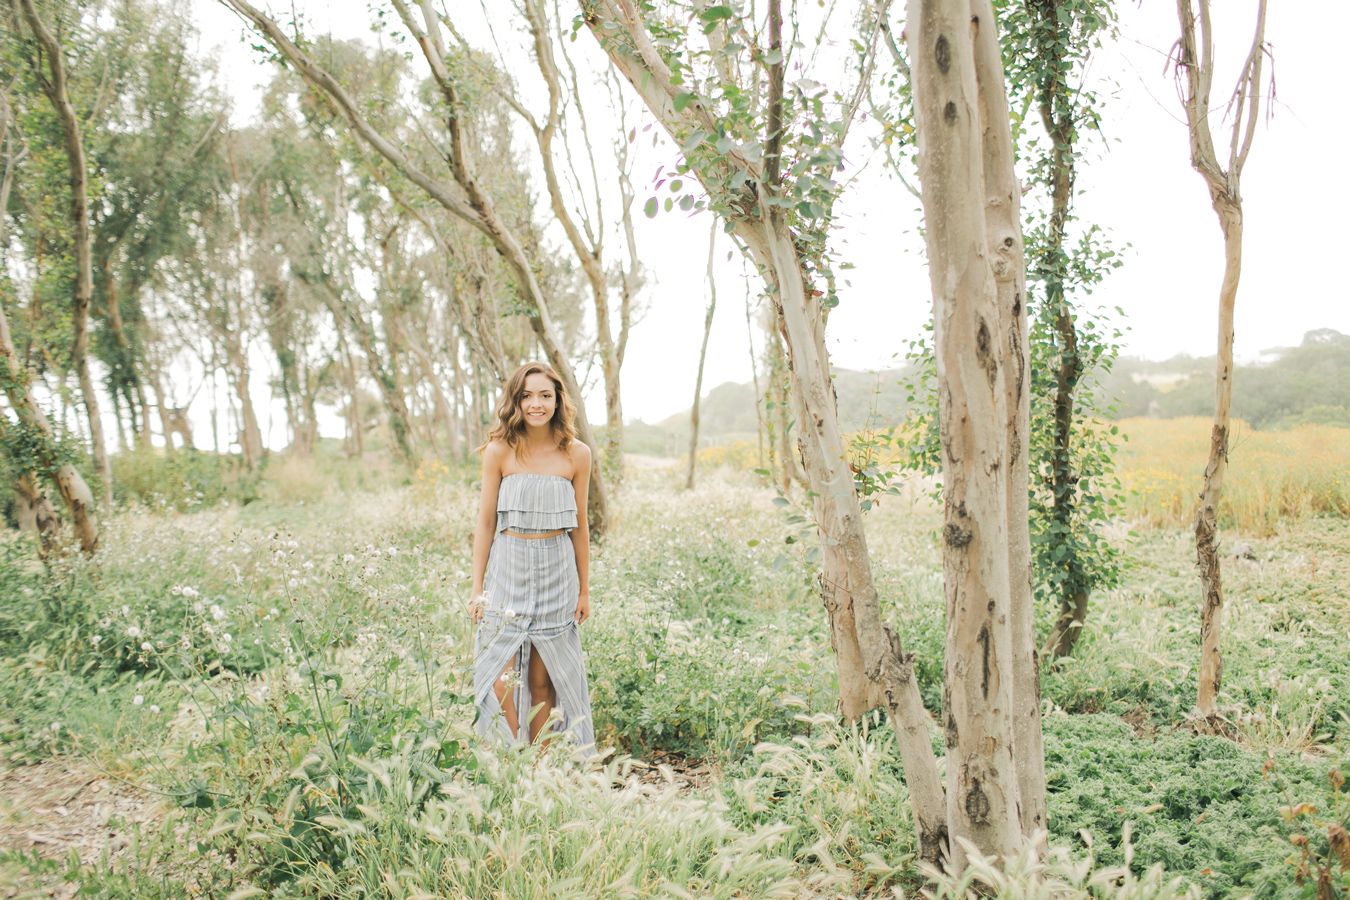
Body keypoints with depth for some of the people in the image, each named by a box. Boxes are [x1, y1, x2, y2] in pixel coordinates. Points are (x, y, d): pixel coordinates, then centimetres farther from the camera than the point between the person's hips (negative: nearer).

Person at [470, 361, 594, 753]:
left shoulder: (577, 455, 0)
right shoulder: (499, 451, -3)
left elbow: (579, 527, 7)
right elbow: (485, 523, 2)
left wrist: (584, 590, 10)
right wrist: (477, 588, 1)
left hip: (557, 572, 1)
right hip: (508, 569, -1)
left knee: (542, 681, 7)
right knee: (501, 680, -7)